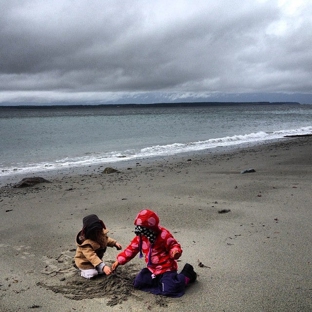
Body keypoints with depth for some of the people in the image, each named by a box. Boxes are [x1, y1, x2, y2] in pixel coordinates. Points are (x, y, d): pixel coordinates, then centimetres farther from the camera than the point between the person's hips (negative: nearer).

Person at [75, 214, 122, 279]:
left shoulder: (101, 233, -17)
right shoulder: (86, 244, -40)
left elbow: (106, 239, 8)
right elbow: (92, 257, -48)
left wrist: (115, 243, -6)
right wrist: (103, 266, -57)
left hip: (97, 259, 7)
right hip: (84, 262, -6)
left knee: (103, 271, -3)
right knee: (92, 274, -21)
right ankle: (83, 270, 8)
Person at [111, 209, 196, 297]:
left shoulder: (163, 235, -21)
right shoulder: (140, 237, -3)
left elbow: (174, 245, -12)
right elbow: (131, 249, 7)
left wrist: (175, 251, -37)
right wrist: (119, 261, 4)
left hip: (166, 268, -6)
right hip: (152, 269, 7)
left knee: (169, 290, -22)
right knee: (138, 283, -3)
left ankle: (186, 275, 5)